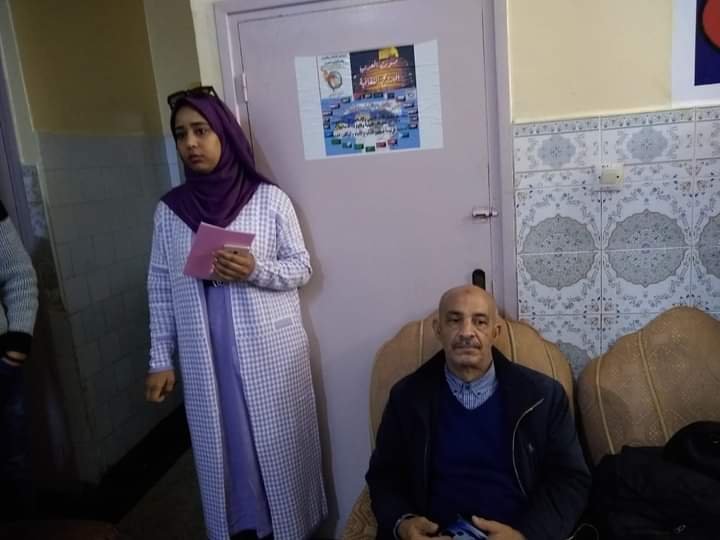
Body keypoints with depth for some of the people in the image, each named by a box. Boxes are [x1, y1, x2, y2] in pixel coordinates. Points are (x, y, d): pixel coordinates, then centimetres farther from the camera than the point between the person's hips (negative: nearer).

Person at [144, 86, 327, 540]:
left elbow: (302, 268, -2)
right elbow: (161, 289, 5)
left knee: (278, 444, 10)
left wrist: (256, 271, -21)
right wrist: (161, 360, 4)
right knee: (225, 446, 14)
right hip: (205, 357, 2)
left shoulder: (270, 198, -5)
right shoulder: (169, 210, 2)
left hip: (270, 351, -2)